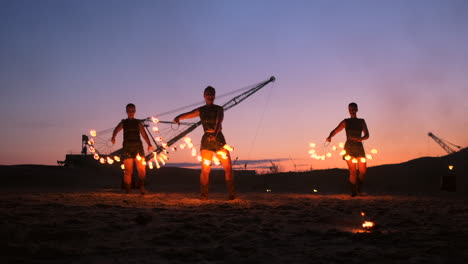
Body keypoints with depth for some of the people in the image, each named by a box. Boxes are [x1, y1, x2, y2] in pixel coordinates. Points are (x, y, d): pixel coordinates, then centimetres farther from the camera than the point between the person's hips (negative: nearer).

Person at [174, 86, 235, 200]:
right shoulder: (201, 110, 10)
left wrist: (215, 133, -33)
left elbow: (219, 121, -12)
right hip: (206, 140, 0)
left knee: (228, 168, -7)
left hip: (219, 139, 0)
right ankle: (204, 195, 1)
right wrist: (178, 118, -29)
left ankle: (232, 195, -2)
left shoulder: (219, 109, 7)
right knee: (205, 169, -5)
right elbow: (188, 114, -6)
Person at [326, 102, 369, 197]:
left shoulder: (361, 121, 15)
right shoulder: (346, 122, 9)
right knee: (353, 171, -12)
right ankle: (353, 191, -5)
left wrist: (361, 138, -13)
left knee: (363, 170, -5)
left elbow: (367, 135, 9)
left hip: (359, 147, 2)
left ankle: (359, 189, 15)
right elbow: (335, 131, -1)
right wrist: (330, 137, -23)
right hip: (349, 147, -2)